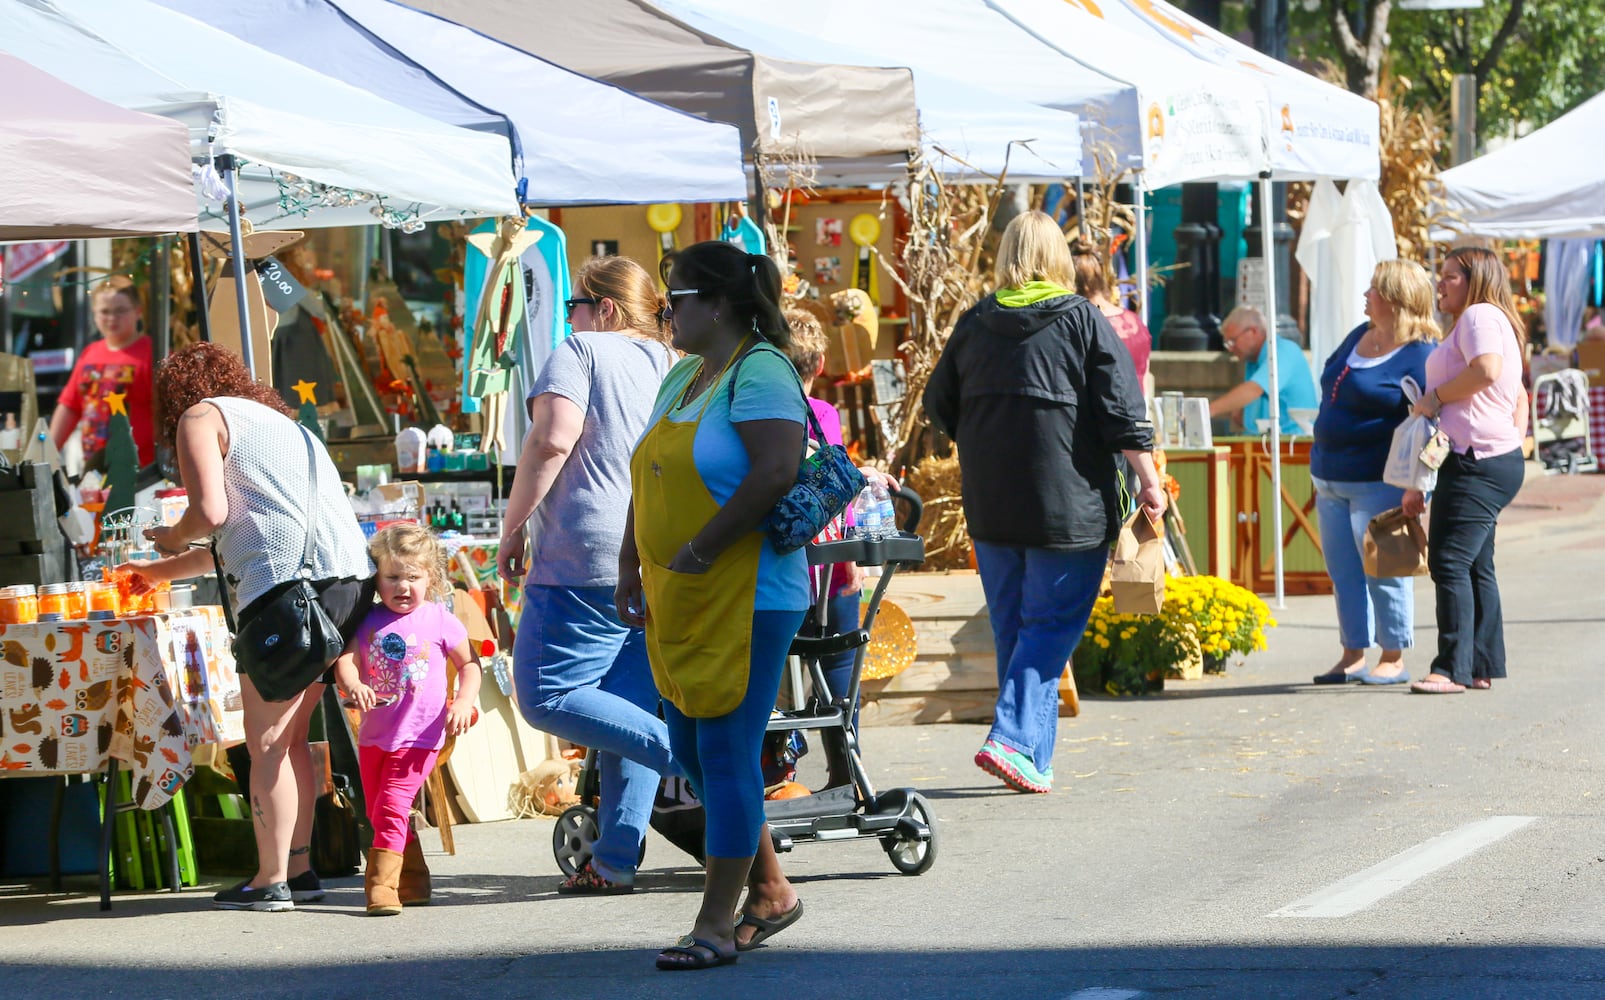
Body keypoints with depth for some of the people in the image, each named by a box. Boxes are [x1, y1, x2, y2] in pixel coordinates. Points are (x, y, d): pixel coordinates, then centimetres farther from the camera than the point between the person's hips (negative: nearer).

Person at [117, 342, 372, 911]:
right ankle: (299, 869, 16)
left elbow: (211, 512, -10)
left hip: (292, 583, -8)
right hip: (350, 575, 8)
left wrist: (172, 538, 12)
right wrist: (162, 572, 50)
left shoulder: (199, 417, 6)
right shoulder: (277, 420, 32)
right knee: (289, 736, 16)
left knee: (266, 741, -3)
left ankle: (272, 881, -3)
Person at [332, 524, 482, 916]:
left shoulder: (438, 620, -2)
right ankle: (414, 883, 26)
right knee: (378, 811, 12)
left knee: (391, 808, -16)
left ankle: (382, 886, -16)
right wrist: (352, 685, -28)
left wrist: (463, 701, -12)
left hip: (418, 737, -5)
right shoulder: (369, 621, 4)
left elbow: (469, 664, 5)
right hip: (373, 734, 5)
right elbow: (346, 659, -6)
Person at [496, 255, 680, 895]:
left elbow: (554, 438, -15)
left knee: (547, 696, -6)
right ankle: (616, 859, 3)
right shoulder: (675, 369, 19)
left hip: (590, 557, -7)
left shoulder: (581, 351, 0)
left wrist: (513, 527, -7)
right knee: (630, 709, 9)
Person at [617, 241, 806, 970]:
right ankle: (770, 892, 27)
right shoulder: (683, 376, 15)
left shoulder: (758, 373, -13)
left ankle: (717, 927, 0)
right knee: (691, 751, 14)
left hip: (745, 600, -10)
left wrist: (703, 548, -21)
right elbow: (650, 478, 20)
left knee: (726, 753, -5)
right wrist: (631, 563, 12)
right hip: (680, 601, 10)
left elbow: (776, 471, -25)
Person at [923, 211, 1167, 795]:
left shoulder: (975, 324, 6)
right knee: (1052, 625, -1)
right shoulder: (1082, 320, -5)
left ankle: (1035, 758, 15)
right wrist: (1148, 481, 0)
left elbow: (940, 406, 15)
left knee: (1011, 628, 13)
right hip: (1068, 504, -4)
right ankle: (1014, 740, -16)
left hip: (989, 506, 4)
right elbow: (1123, 411, -7)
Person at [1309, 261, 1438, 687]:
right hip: (1331, 479, 9)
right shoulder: (1360, 336, 13)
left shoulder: (1418, 356, -14)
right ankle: (1354, 656, 18)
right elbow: (1332, 391, 24)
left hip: (1378, 483, -9)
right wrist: (1321, 464, 20)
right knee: (1344, 572, 11)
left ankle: (1393, 659, 6)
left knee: (1383, 571, -3)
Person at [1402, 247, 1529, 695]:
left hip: (1476, 462, -11)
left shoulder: (1480, 315, -7)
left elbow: (1486, 371, -25)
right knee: (1476, 567, 13)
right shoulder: (1489, 320, 25)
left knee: (1450, 561, -15)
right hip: (1498, 461, 11)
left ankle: (1452, 669, -18)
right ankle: (1484, 667, 16)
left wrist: (1435, 397, -13)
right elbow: (1519, 398, 28)